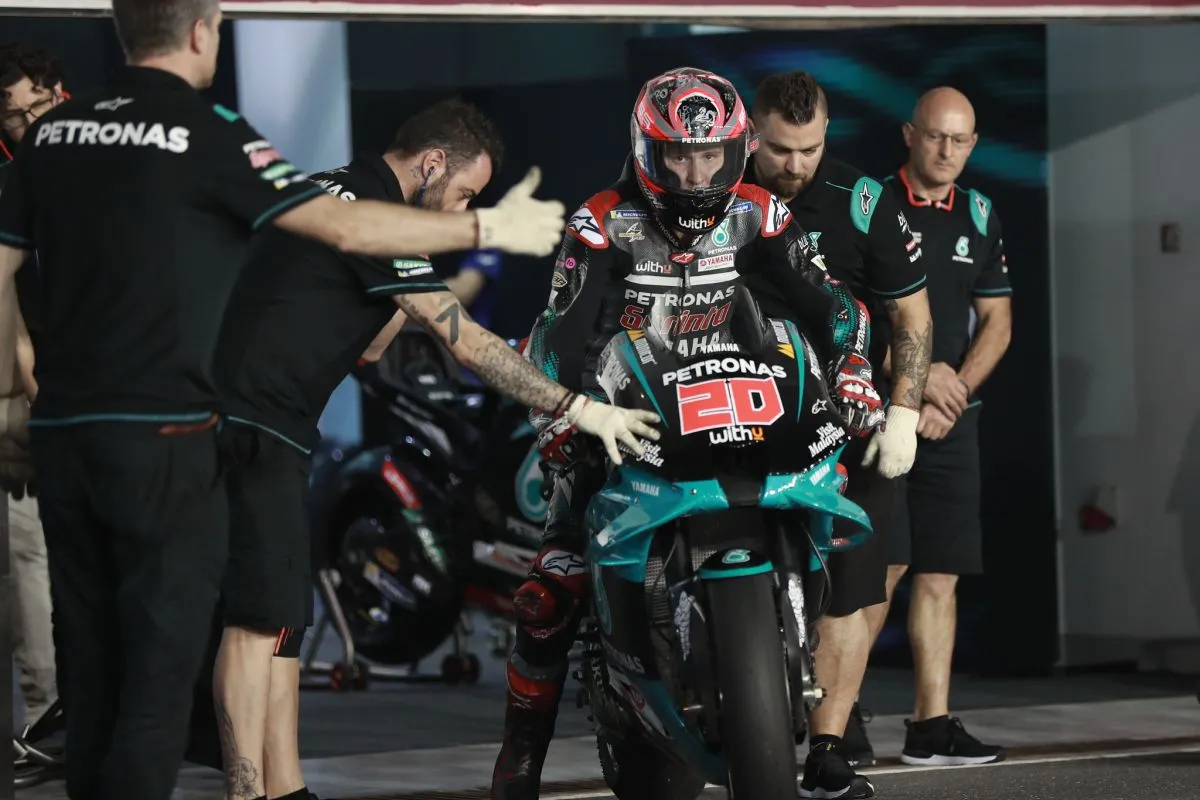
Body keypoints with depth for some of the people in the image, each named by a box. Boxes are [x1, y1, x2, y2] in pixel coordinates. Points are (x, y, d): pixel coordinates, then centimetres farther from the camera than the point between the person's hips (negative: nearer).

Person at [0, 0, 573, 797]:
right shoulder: (208, 134, -8)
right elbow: (345, 226, -13)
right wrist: (488, 227, -4)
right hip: (161, 436, -6)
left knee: (92, 672, 12)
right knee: (159, 671, -2)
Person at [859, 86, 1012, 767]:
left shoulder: (981, 218, 13)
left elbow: (997, 322, 14)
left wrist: (957, 389, -3)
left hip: (951, 420, 5)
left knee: (940, 572, 3)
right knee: (883, 563, -13)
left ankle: (932, 723, 5)